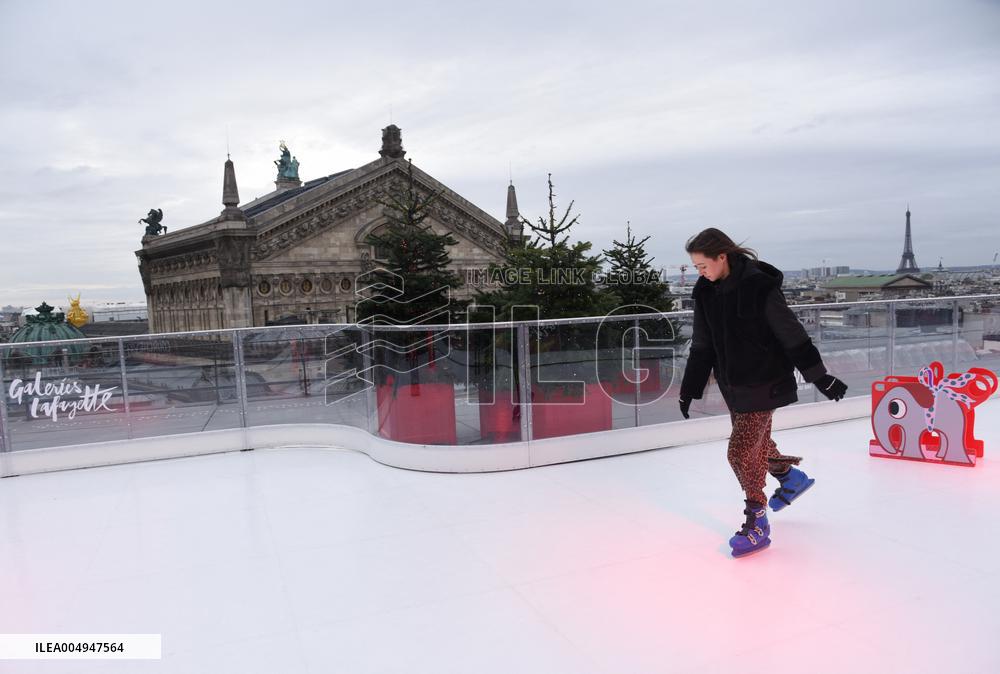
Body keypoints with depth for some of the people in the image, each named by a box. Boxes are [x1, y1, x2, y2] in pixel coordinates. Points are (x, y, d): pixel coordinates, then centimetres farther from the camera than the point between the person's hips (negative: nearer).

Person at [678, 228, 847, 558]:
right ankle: (792, 477, 51)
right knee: (756, 443, 21)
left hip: (764, 384, -7)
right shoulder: (706, 292, -1)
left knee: (742, 452, -7)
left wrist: (820, 377, -10)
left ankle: (757, 524, 12)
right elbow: (702, 346, 7)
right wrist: (690, 390, 9)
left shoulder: (759, 287, -21)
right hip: (732, 385, 7)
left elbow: (793, 336, -16)